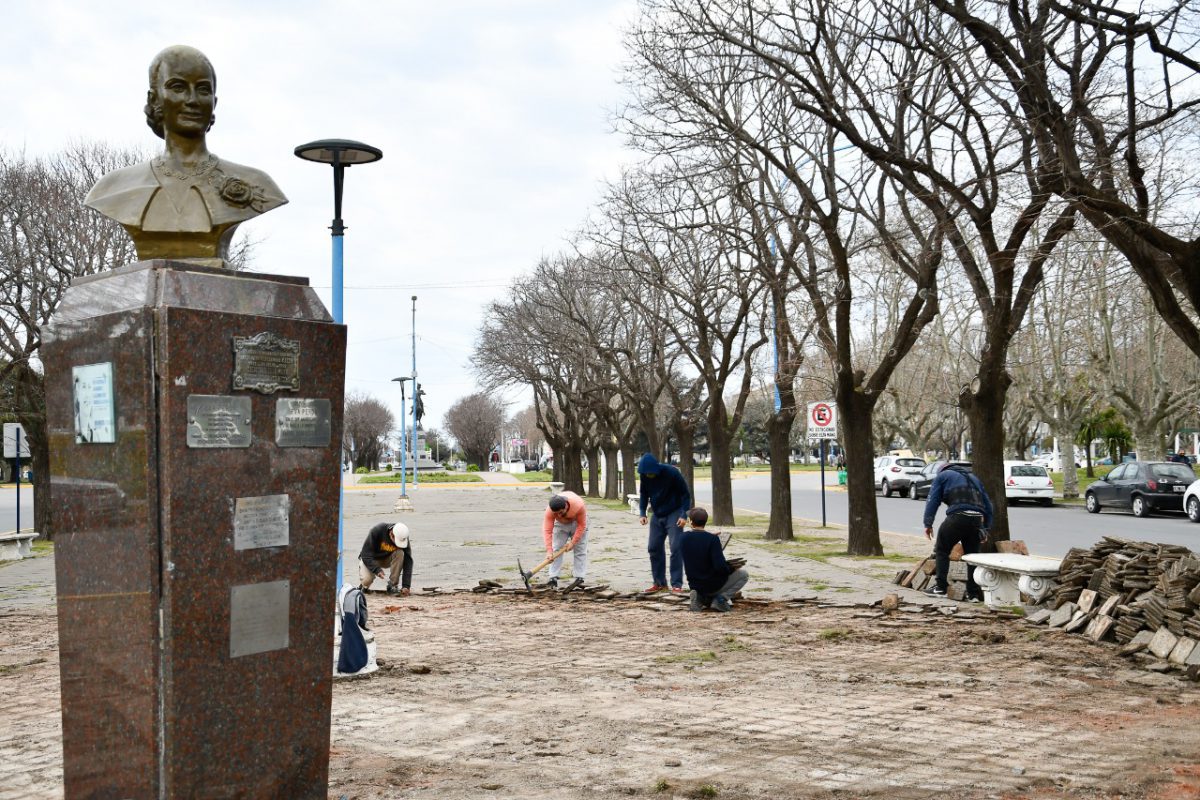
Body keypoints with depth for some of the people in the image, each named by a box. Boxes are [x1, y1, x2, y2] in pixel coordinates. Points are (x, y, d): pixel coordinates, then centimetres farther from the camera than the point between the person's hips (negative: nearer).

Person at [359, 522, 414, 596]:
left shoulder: (403, 539, -23)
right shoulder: (377, 531, -31)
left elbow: (407, 563, -22)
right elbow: (366, 554, -29)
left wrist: (406, 586, -31)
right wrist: (377, 570, -42)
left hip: (387, 559, 3)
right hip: (368, 559, -3)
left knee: (400, 553, -28)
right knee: (367, 580, -30)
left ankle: (392, 586, -17)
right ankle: (364, 585, 7)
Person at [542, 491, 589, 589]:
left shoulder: (579, 505, -40)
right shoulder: (549, 511, -36)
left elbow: (582, 525, -26)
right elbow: (547, 531, -35)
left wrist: (573, 542, -24)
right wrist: (549, 551, -42)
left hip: (577, 523, -1)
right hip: (561, 524, 1)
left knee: (580, 551, -6)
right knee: (556, 550, -8)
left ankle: (580, 578, -2)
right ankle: (552, 578, -7)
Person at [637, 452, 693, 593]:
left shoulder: (672, 473, -22)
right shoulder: (645, 475, -10)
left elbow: (686, 493, -14)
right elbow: (643, 494, 6)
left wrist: (684, 515, -20)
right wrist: (642, 513, -6)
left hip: (674, 514, -5)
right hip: (657, 515, 5)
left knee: (676, 548, -11)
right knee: (654, 547, 4)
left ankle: (677, 584, -6)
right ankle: (659, 582, 15)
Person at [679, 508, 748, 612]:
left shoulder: (683, 538, -5)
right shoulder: (713, 539, -21)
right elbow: (720, 567, -26)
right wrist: (732, 568, -4)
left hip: (694, 585, 5)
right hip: (713, 586, -5)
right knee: (743, 574, 14)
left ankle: (700, 598, 8)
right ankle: (721, 599, -3)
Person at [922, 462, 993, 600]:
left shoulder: (943, 475, 18)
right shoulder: (973, 477, 32)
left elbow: (933, 500, 7)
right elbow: (988, 504, 29)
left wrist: (928, 524, 7)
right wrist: (986, 528, 28)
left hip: (957, 517, -5)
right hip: (977, 520, 5)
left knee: (942, 550, 9)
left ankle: (941, 587, 7)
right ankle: (974, 593, 14)